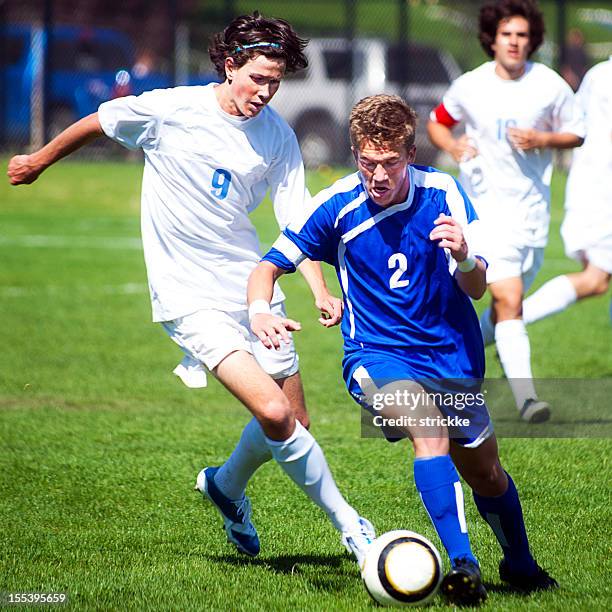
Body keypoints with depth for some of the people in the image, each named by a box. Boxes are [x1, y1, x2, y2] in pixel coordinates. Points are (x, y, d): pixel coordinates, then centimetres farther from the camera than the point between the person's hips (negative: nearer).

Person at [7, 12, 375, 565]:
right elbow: (96, 123, 5)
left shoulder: (277, 138, -1)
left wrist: (321, 290, -19)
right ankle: (350, 526, -7)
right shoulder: (169, 111, -12)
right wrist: (40, 161, 20)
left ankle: (228, 486, 41)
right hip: (192, 297, -5)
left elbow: (296, 222, -4)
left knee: (292, 422, 9)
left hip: (253, 286, 5)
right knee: (275, 413, -20)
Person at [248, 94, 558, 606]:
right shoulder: (338, 206, -13)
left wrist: (465, 257, -35)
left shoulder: (443, 194, -11)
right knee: (430, 433, -31)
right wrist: (260, 308, -25)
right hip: (377, 354, -2)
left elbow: (477, 288, -12)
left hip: (453, 357, 2)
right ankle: (463, 564, -35)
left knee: (485, 472, 12)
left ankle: (521, 566, 39)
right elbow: (272, 264, -4)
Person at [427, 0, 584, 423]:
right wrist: (453, 146, -7)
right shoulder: (469, 87, -2)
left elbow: (576, 134, 8)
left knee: (507, 303, 13)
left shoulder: (550, 86, -2)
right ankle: (526, 398, -21)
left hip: (533, 206, 3)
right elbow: (437, 123, 14)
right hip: (486, 205, -3)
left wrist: (542, 139, -12)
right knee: (508, 301, -16)